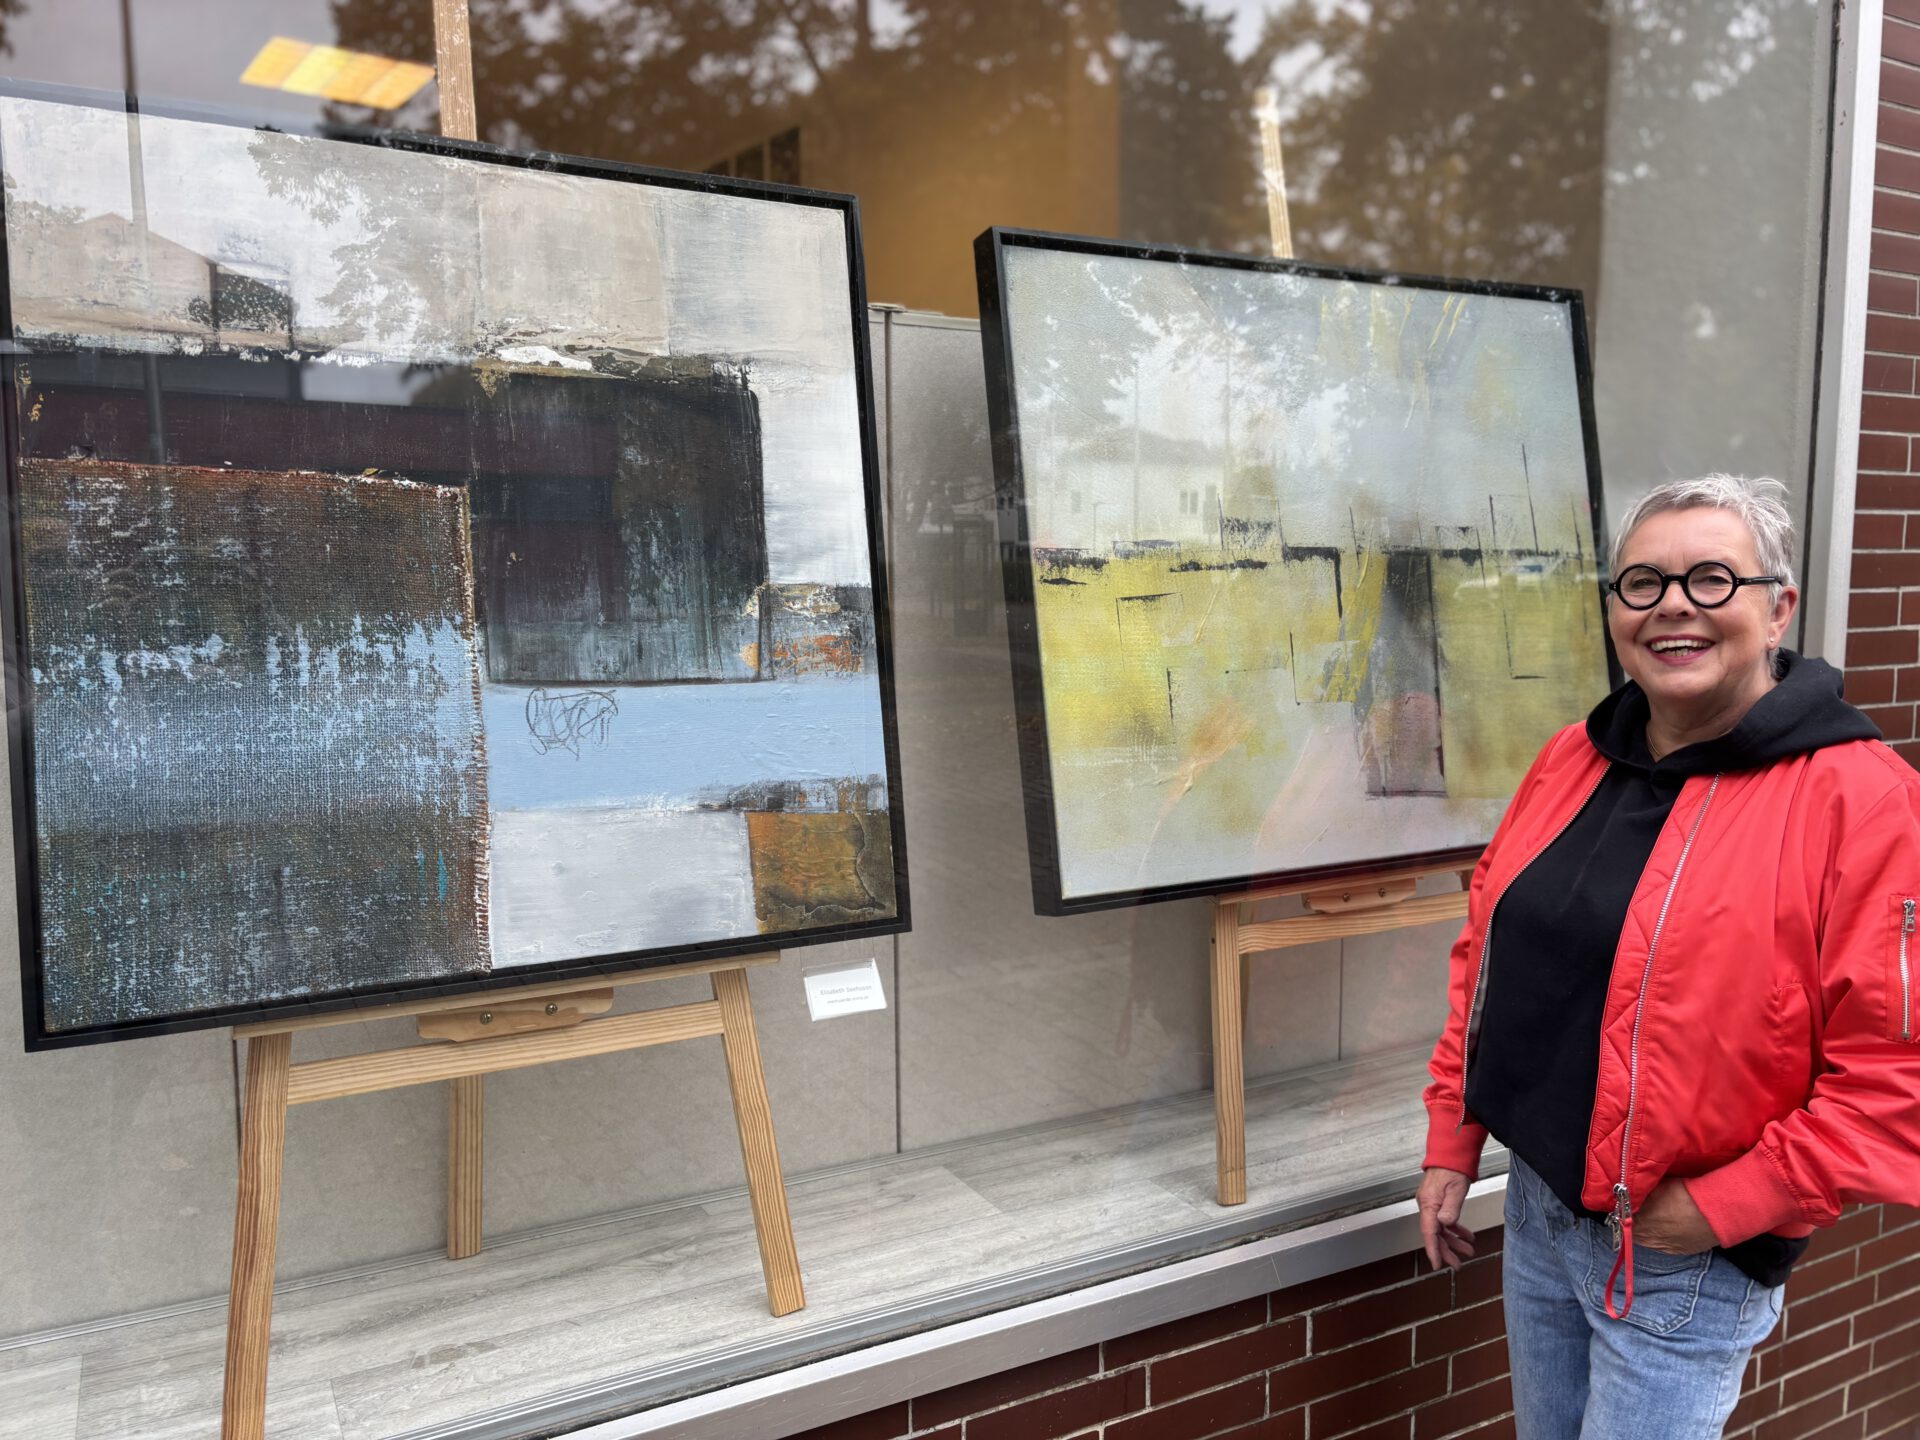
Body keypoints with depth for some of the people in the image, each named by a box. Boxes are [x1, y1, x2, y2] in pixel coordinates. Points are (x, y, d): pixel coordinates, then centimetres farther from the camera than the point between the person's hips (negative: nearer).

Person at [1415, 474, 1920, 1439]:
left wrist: (1717, 1208, -16)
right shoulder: (1573, 762, 2)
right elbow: (1488, 953, 9)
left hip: (1684, 1262, -6)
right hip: (1535, 1211, 6)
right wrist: (1451, 1143, 8)